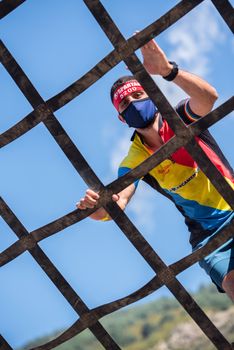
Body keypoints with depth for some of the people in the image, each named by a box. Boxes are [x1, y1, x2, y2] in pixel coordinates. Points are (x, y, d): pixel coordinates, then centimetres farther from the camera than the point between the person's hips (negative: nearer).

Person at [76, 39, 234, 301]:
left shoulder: (180, 118, -2)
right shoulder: (134, 161, 0)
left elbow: (208, 98, -25)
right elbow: (119, 199, -16)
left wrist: (168, 70, -42)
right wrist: (100, 208, -41)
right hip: (207, 234, 0)